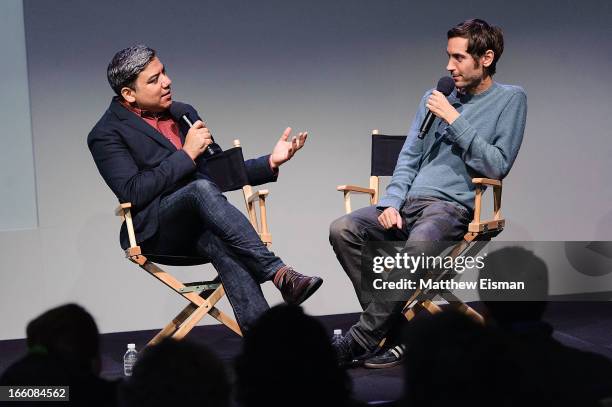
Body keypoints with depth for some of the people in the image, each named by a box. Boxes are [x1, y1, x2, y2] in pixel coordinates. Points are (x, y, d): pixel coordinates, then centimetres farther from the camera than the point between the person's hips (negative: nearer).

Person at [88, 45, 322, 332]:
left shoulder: (184, 113, 19)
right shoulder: (106, 134, -1)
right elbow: (133, 193, -15)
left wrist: (270, 163, 8)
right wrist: (187, 154, -12)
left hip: (199, 228, 5)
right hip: (155, 231, -4)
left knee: (219, 242, -34)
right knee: (202, 188, -35)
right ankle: (279, 273, -41)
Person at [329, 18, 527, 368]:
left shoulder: (510, 99, 4)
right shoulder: (435, 97, 20)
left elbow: (496, 167, -7)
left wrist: (454, 120, -8)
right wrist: (391, 203, 0)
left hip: (454, 206, -6)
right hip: (408, 202, 6)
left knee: (419, 244, -38)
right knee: (343, 230, -21)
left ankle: (358, 341, -25)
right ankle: (391, 326, -19)